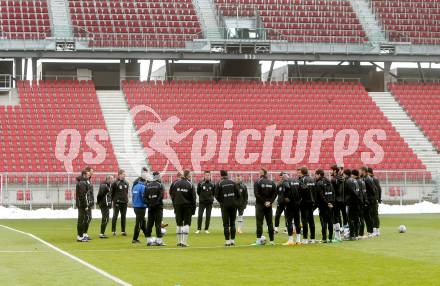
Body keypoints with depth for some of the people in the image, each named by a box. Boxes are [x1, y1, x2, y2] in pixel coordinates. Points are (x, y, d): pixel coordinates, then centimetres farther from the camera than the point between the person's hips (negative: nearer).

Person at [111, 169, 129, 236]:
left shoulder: (126, 183, 9)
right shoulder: (115, 183, -7)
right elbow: (111, 193, -5)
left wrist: (126, 199, 10)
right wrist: (113, 200, -8)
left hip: (124, 202, 5)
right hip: (117, 202, -5)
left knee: (123, 217, 7)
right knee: (115, 216, -1)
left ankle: (123, 231, 12)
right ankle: (113, 231, 4)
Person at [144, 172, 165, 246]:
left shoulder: (148, 185, 9)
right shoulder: (160, 185, -5)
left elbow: (145, 197, 5)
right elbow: (161, 196, -15)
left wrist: (148, 203, 1)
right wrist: (157, 203, -8)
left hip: (150, 207, 5)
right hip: (158, 207, -5)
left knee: (149, 223, 7)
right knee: (158, 223, -4)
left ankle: (149, 240, 9)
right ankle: (159, 240, -5)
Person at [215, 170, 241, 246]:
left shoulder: (219, 184, -4)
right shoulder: (233, 182, 4)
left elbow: (217, 196, -4)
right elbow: (238, 193, 2)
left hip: (224, 206, -3)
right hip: (233, 205, 3)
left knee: (226, 224, 0)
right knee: (232, 223, 11)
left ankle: (227, 241, -4)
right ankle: (233, 240, 10)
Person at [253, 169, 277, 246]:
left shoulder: (257, 182, -5)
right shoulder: (271, 182, 7)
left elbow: (256, 194, -13)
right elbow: (275, 194, 2)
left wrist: (263, 202, -9)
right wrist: (270, 202, -2)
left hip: (260, 205, -4)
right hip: (269, 206, 4)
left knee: (259, 222, -4)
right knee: (270, 223, 8)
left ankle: (259, 240, -10)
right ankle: (272, 240, 8)